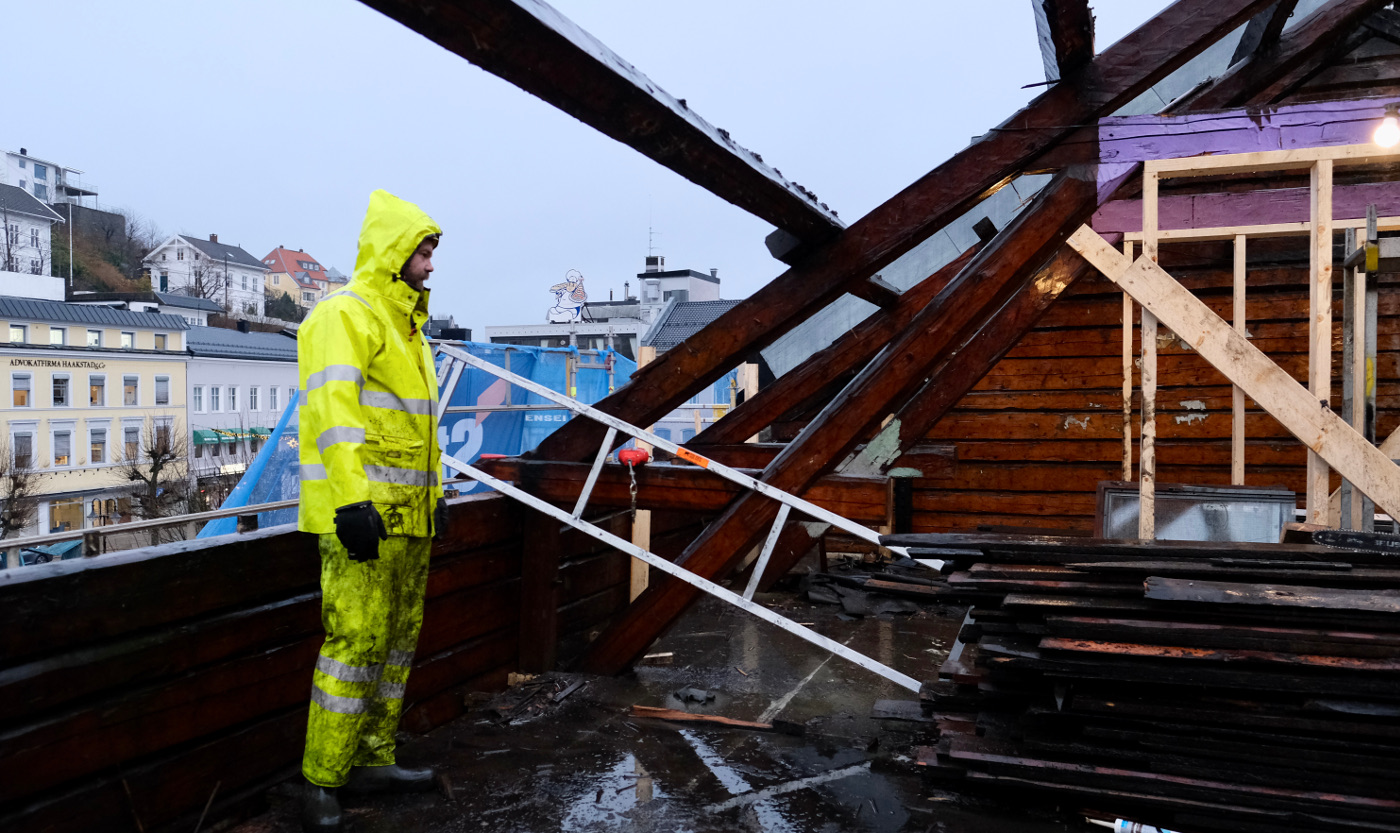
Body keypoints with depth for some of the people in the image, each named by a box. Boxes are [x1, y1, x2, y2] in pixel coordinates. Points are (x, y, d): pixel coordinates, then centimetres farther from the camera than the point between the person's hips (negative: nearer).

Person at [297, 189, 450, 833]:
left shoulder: (406, 326, 21)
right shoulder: (346, 315, -9)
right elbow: (335, 412, -20)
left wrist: (434, 493, 23)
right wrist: (351, 499, -27)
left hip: (409, 514, 10)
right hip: (363, 512, -10)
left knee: (398, 637, 13)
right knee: (359, 639, -7)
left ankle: (372, 761, 25)